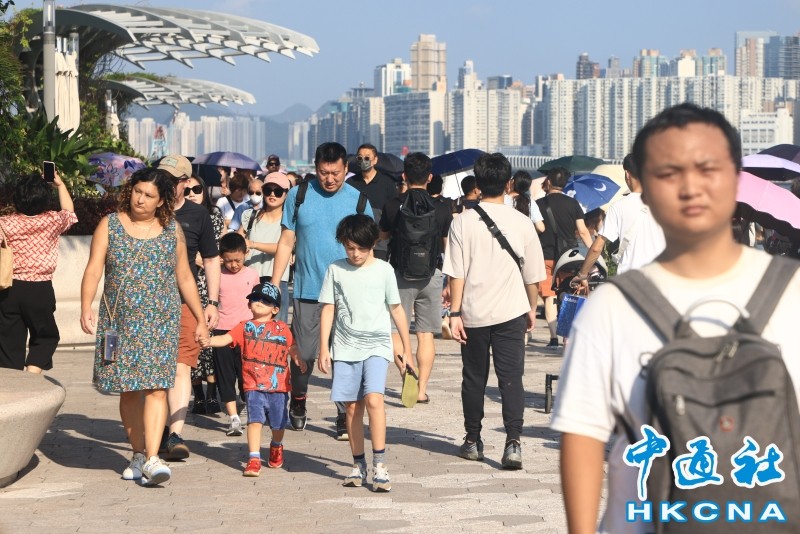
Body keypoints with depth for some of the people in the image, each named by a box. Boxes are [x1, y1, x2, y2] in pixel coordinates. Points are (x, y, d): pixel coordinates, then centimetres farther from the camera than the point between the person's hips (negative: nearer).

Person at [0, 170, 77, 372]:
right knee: (46, 337, 18)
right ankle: (32, 374, -1)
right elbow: (70, 213, 19)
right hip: (40, 290, 0)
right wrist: (60, 184, 25)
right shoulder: (53, 220, -3)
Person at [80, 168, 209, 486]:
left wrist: (200, 319, 13)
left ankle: (152, 458, -18)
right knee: (128, 389, 5)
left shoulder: (172, 231, 8)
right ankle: (138, 453, 18)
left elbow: (185, 278, 14)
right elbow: (93, 270, -3)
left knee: (155, 387, -12)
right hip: (120, 321, 1)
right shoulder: (110, 226, 4)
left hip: (161, 320, -1)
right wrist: (86, 307, -18)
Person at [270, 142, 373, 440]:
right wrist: (274, 285, 1)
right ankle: (297, 402, 28)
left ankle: (345, 417, 6)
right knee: (303, 354, 4)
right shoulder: (299, 195, 3)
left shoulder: (358, 200, 4)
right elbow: (286, 242, 7)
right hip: (307, 291, 0)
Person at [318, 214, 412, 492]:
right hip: (345, 347, 2)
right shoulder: (336, 270, 5)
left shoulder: (384, 270, 3)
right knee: (352, 406, 4)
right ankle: (358, 465, 15)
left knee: (373, 399, -19)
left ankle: (379, 464, -16)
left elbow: (396, 309, 10)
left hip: (376, 346, -2)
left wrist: (407, 347, 13)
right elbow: (328, 309, 7)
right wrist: (324, 348, 1)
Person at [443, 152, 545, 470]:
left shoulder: (463, 221, -6)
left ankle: (473, 441, 23)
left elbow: (456, 273, -8)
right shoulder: (522, 223, -2)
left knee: (474, 378, 13)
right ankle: (513, 441, -12)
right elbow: (532, 274, 5)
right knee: (511, 378, 0)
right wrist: (532, 307, 19)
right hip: (511, 312, 0)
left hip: (474, 313, 0)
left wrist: (455, 313, -3)